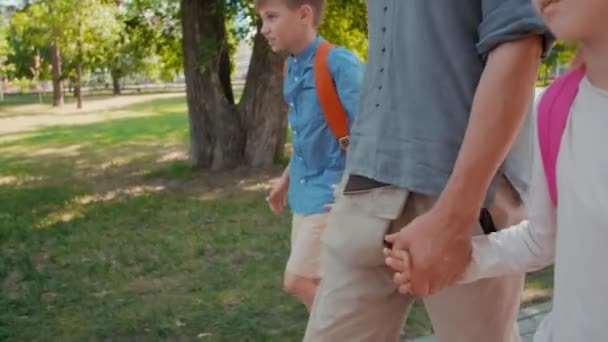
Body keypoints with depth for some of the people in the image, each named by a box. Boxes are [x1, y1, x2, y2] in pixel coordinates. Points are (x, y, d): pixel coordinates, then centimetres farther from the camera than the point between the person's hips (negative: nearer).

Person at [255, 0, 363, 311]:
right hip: (305, 192, 8)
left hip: (331, 192, -8)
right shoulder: (293, 69, 7)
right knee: (313, 284, 13)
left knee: (298, 281, -7)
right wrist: (286, 179, 25)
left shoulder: (339, 63, -17)